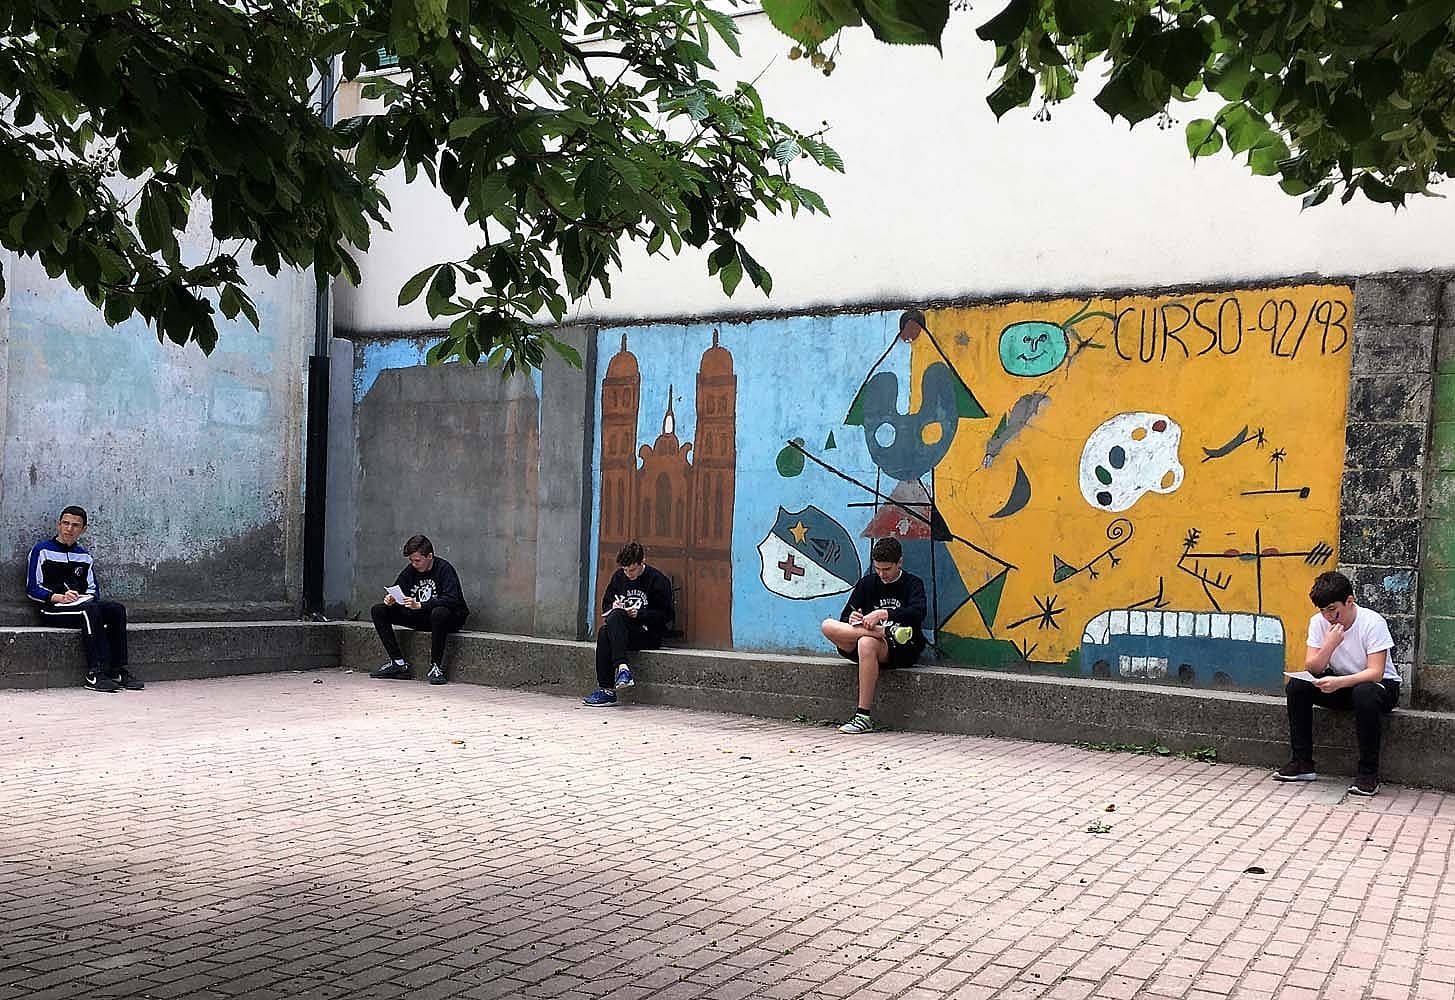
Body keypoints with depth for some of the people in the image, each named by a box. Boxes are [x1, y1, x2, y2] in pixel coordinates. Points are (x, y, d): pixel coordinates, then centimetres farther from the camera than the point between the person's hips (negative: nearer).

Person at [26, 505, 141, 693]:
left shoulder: (84, 556, 23)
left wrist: (88, 597, -4)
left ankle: (117, 671, -28)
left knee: (117, 609, -23)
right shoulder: (42, 551, 7)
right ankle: (95, 673, -42)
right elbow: (32, 589, 0)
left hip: (83, 605, 5)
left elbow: (94, 589, 21)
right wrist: (59, 597, -17)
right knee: (90, 609, -36)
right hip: (52, 609, -5)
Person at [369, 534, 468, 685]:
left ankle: (436, 667, -29)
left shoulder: (444, 568, -16)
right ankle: (399, 663, -10)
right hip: (421, 618, 7)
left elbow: (452, 599, -28)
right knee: (378, 611, -4)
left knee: (439, 612, -43)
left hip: (450, 618, -7)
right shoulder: (410, 570, 4)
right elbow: (397, 593, 9)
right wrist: (390, 600, -17)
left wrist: (420, 605, -36)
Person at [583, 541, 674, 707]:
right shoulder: (619, 576, 10)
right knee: (604, 632, -29)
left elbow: (667, 615, -5)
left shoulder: (657, 580, -5)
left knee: (615, 617, -31)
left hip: (649, 635, -5)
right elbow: (606, 603, 20)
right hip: (622, 631, 5)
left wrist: (639, 613, -16)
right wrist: (613, 606, -4)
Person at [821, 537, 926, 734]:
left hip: (901, 650, -4)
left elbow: (917, 614, -15)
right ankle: (886, 632, -29)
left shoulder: (912, 584, 5)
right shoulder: (867, 583, 17)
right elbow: (845, 617, 13)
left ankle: (864, 717, -36)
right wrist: (851, 620, -11)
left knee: (867, 644, -39)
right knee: (829, 626, -21)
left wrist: (884, 614, -26)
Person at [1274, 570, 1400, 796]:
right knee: (1296, 685, -20)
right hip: (1339, 684, 5)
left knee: (1365, 694, -39)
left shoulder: (1373, 623, -21)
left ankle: (1369, 773, -25)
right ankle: (1302, 763, -12)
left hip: (1380, 684, -5)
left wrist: (1338, 682, -43)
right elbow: (1312, 669, -13)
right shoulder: (1319, 622, -8)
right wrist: (1329, 645, -31)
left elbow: (1375, 673, -28)